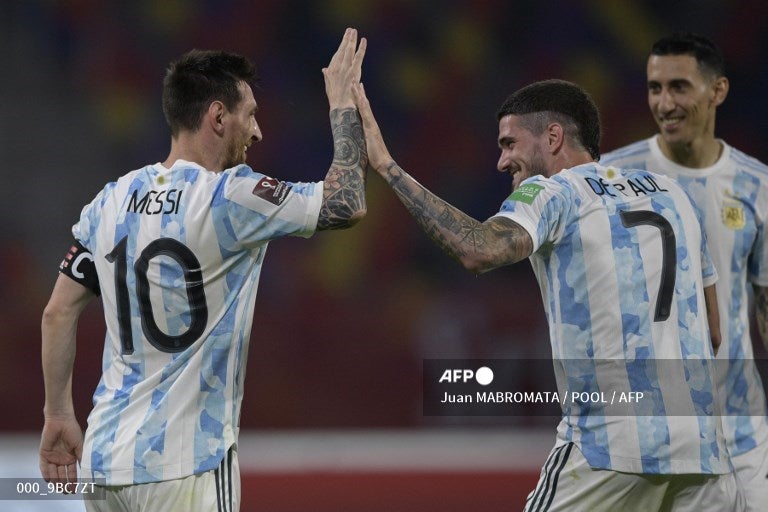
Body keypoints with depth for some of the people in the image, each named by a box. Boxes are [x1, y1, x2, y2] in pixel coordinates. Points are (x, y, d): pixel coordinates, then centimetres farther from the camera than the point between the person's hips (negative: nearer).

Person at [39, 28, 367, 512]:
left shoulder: (112, 200, 7)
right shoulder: (230, 198, -11)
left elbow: (59, 312, 10)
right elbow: (347, 203, -6)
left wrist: (59, 415, 18)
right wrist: (343, 104, 7)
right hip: (184, 467, -6)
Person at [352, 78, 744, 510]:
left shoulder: (555, 192, -1)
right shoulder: (672, 194, 18)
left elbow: (481, 251, -22)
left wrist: (388, 167, -17)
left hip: (611, 439, -5)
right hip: (700, 440, 5)